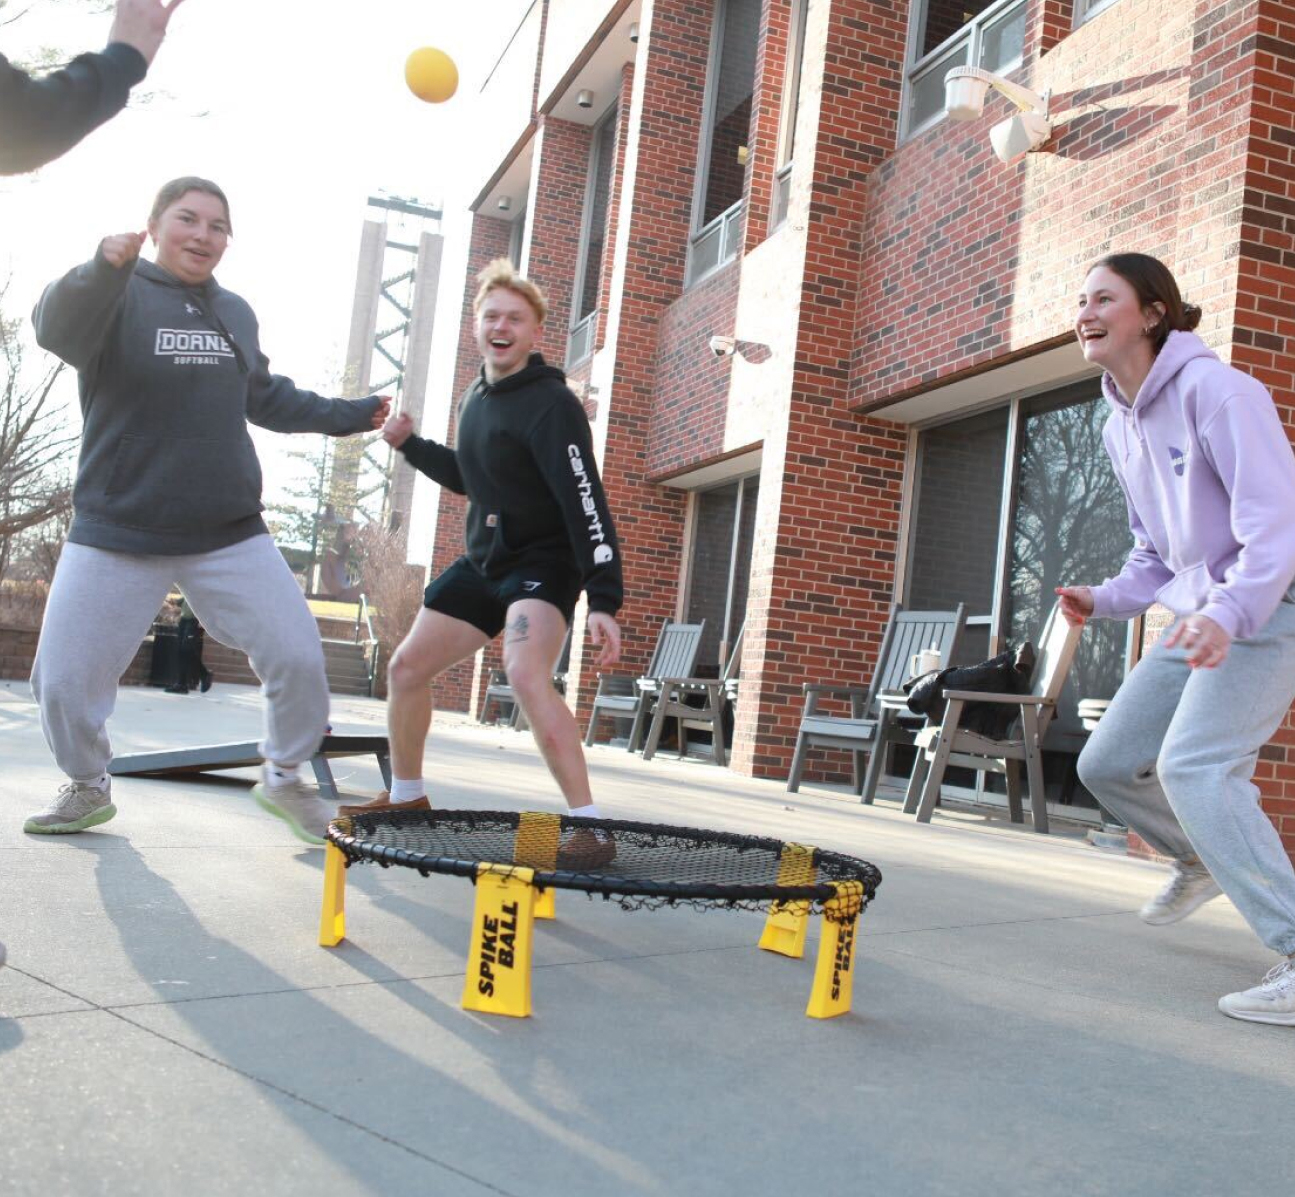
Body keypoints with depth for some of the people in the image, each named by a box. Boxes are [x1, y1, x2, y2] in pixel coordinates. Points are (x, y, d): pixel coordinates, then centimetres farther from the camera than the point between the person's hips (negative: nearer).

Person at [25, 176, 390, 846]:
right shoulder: (117, 298, -7)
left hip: (231, 535, 4)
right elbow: (56, 330, -30)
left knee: (298, 659, -4)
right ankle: (88, 789, 27)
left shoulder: (236, 314, 10)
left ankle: (283, 778, 21)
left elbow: (266, 399, 25)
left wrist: (347, 415, 23)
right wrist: (105, 269, -49)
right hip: (116, 536, -3)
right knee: (63, 682, -1)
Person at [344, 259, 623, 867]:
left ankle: (591, 829, -29)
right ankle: (405, 796, 33)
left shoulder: (551, 404, -19)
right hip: (483, 561, 9)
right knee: (406, 667, 11)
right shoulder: (475, 399, 8)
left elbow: (586, 505, -27)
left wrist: (604, 600, -35)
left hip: (544, 563, -9)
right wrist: (411, 444, 12)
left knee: (526, 674, -33)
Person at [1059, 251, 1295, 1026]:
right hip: (1204, 617, 9)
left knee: (1194, 765, -25)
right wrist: (1105, 601, 3)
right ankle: (1203, 859, 37)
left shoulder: (1213, 389, -16)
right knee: (1107, 765, 9)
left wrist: (1230, 613, -38)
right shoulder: (1122, 426, 11)